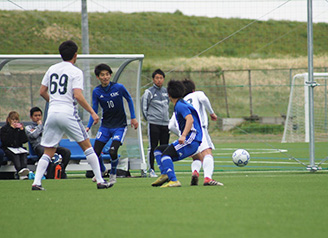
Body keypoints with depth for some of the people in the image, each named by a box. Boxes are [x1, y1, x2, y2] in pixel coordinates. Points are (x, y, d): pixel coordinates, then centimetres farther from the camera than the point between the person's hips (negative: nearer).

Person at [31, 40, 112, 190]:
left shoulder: (52, 69, 12)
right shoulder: (76, 72, -4)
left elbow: (42, 92, 15)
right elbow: (78, 96, -15)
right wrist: (92, 112, -9)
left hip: (52, 114, 4)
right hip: (68, 114, -4)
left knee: (48, 152, 8)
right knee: (87, 146, 7)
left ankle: (36, 182, -7)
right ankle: (100, 181, 5)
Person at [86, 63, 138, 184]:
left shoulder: (119, 87, -13)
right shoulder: (96, 91, -6)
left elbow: (129, 100, 5)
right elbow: (94, 110, 0)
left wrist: (133, 118, 7)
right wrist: (88, 127, -12)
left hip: (120, 125, -3)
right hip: (105, 126, 3)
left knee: (113, 152, -18)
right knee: (95, 152, -4)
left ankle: (113, 174, 11)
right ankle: (101, 171, 28)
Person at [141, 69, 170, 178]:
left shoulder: (165, 91, 13)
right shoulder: (149, 92, -5)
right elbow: (144, 107, -1)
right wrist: (148, 118, 0)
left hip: (165, 124, 5)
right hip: (153, 124, -5)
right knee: (152, 147, -6)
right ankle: (151, 170, -2)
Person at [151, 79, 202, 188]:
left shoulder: (180, 105, -10)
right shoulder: (181, 104, 21)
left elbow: (190, 119, -25)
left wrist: (183, 136, -35)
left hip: (191, 139, -10)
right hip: (187, 140, 10)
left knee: (166, 154, -25)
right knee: (158, 150, 14)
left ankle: (173, 181, -35)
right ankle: (164, 174, -3)